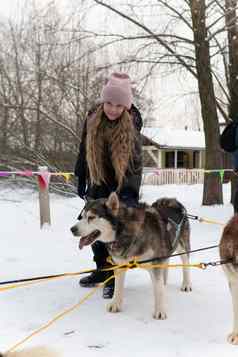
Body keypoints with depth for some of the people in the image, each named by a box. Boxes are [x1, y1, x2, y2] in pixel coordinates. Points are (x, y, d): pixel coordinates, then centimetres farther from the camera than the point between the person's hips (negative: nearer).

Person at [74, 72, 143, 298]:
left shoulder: (133, 122, -13)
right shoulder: (92, 120, -4)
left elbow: (135, 161, -11)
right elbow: (83, 151, 8)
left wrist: (128, 190, -17)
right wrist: (81, 180, 10)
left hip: (124, 186, -4)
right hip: (98, 184, 4)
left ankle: (115, 278, 1)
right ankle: (102, 270, 26)